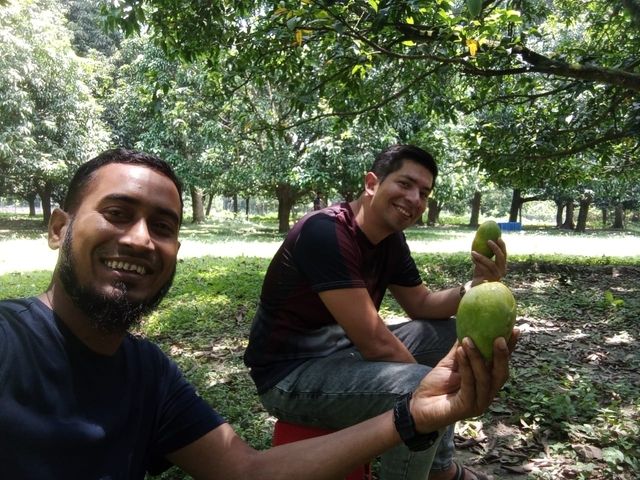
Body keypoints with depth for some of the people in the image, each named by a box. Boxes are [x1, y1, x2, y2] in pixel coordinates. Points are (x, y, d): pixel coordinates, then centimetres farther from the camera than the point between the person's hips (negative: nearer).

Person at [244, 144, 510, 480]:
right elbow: (374, 342, -28)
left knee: (451, 334, 10)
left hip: (344, 349, 9)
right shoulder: (326, 232, -26)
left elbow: (421, 305, 11)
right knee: (421, 389, -28)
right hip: (291, 373, -9)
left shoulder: (392, 240, 2)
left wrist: (475, 286, -9)